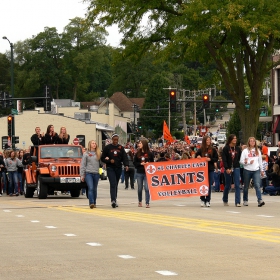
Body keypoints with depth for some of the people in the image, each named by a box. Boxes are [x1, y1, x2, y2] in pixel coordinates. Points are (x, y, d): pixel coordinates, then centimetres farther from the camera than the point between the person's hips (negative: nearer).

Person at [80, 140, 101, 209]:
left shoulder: (98, 153, 10)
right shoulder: (86, 154, 4)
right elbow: (83, 165, 4)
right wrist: (82, 175, -1)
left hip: (96, 174, 3)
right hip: (88, 173, -3)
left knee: (94, 189, 9)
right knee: (90, 188, -15)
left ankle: (94, 203, 18)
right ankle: (91, 203, -22)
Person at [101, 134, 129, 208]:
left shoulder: (121, 148, 8)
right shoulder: (107, 147, 1)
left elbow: (124, 157, 2)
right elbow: (102, 158, 4)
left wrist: (126, 165, -16)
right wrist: (109, 161, -14)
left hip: (118, 168, 3)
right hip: (110, 168, -3)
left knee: (116, 185, 10)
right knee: (113, 184, -16)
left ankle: (114, 200, 19)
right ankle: (113, 200, -24)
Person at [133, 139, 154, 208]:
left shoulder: (149, 153, -1)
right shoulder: (137, 153, 5)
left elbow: (152, 163, 6)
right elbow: (134, 163, 5)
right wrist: (140, 164, -11)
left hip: (147, 173, -2)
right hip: (139, 173, 2)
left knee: (147, 188, -9)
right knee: (140, 188, 10)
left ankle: (147, 203, -6)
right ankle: (140, 201, 29)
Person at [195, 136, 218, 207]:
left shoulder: (213, 150, 3)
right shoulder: (200, 150, 4)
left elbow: (216, 159, 2)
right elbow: (196, 157, 9)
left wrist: (210, 159, -13)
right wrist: (198, 157, -12)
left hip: (210, 169, 0)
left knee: (209, 185, 0)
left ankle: (208, 200, 6)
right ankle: (202, 200, 12)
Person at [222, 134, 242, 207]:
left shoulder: (238, 148, 8)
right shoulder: (225, 148, -3)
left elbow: (240, 158, 14)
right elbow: (224, 160, -9)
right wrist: (226, 168, -18)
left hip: (236, 168, 2)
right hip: (228, 169, -2)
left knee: (237, 185, -7)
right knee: (228, 185, 9)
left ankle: (237, 202, -9)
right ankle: (225, 200, 30)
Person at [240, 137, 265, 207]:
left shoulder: (257, 150, 12)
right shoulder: (245, 151, 0)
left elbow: (260, 161, 18)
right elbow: (241, 161, -3)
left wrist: (261, 170, 18)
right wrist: (248, 162, -16)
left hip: (256, 170, 2)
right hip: (247, 170, -2)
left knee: (257, 185, -13)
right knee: (246, 186, 8)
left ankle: (260, 200, -22)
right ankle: (245, 200, 21)